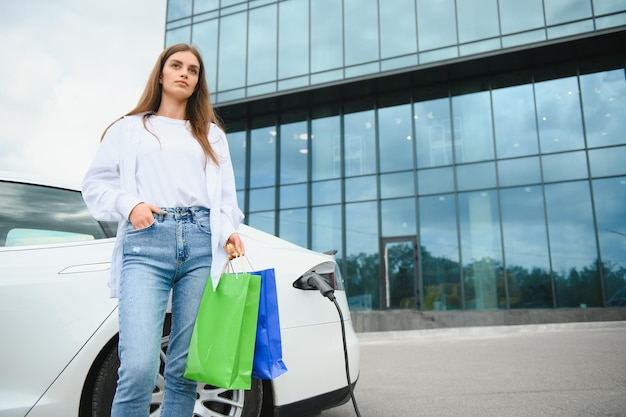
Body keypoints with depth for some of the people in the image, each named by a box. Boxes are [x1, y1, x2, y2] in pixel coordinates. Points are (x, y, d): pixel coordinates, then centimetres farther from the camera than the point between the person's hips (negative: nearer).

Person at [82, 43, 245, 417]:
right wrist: (129, 205, -6)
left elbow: (226, 193, 17)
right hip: (146, 244, -2)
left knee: (186, 368, 0)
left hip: (203, 245, 2)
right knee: (138, 368, -16)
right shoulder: (129, 128, 19)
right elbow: (95, 183, 14)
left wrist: (229, 231, -3)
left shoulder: (212, 134, 24)